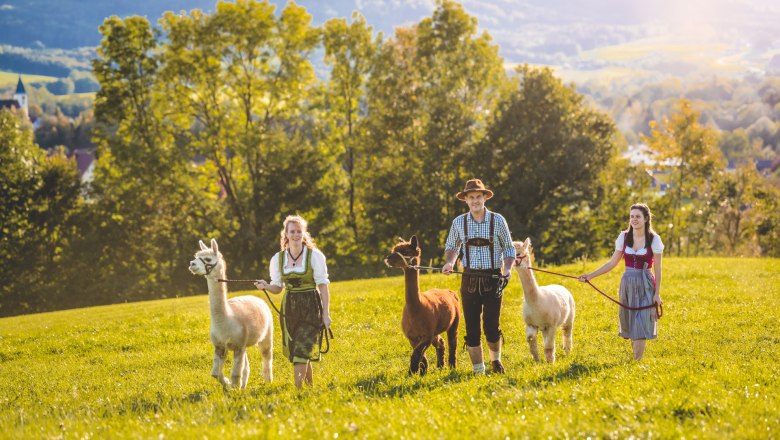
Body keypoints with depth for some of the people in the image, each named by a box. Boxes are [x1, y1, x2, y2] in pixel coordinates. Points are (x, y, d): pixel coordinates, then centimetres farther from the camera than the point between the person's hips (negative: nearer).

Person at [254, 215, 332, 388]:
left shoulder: (315, 256, -6)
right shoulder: (278, 259, 4)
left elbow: (323, 286, -5)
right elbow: (277, 287, 11)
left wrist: (326, 314, -10)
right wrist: (266, 286, -12)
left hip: (311, 308, -4)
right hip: (289, 308, 4)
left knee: (301, 351, -13)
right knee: (295, 351, 8)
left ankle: (298, 389, -13)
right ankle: (310, 386, 25)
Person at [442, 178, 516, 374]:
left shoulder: (497, 220, -1)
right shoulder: (459, 222, 4)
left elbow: (509, 248, 6)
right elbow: (452, 247, 18)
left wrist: (507, 269, -11)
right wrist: (449, 262, -3)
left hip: (493, 280, -2)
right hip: (470, 280, 2)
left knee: (492, 327, -2)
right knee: (472, 328, 1)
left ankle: (495, 359, 27)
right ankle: (478, 370, 11)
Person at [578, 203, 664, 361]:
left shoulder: (654, 239, -6)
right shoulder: (624, 237, 2)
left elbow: (657, 269, -3)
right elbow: (612, 263, 6)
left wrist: (657, 293, -6)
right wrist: (591, 275, -1)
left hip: (645, 285, -3)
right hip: (627, 283, 3)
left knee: (640, 324, -8)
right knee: (629, 322, 4)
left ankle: (637, 361, -6)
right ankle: (635, 356, 15)